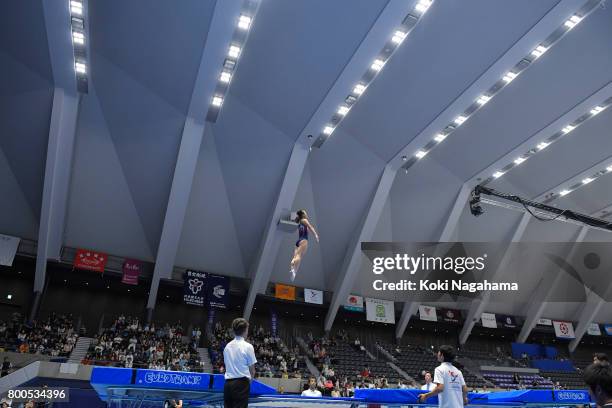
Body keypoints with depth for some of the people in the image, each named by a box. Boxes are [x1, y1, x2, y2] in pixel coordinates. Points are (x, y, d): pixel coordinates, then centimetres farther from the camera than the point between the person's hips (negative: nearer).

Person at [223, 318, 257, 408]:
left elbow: (228, 367, 12)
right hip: (241, 383, -5)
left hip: (228, 383, 5)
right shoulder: (248, 346, -8)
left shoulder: (227, 346, 8)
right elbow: (252, 370, -2)